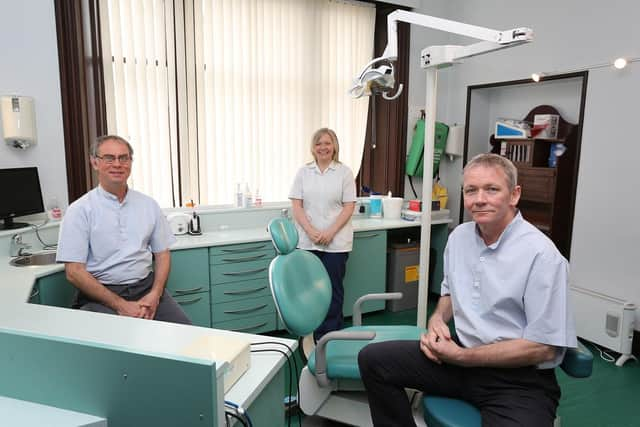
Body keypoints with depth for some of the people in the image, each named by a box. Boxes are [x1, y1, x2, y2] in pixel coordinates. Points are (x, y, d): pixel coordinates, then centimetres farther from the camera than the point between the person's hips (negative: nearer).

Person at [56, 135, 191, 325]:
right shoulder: (80, 210, -2)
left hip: (146, 287, 3)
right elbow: (74, 272, -7)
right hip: (100, 294, -3)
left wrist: (155, 294, -6)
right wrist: (121, 305, -14)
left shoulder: (149, 205, 9)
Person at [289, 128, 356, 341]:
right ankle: (315, 336, 19)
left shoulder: (344, 172, 1)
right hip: (308, 242, 2)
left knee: (333, 289, 4)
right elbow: (296, 206, 2)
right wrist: (311, 231, -11)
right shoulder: (303, 172, 7)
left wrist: (330, 232, -13)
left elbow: (348, 207, -2)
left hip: (336, 242, -1)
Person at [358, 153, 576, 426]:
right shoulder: (459, 236, 4)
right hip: (460, 353, 6)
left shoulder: (541, 255, -16)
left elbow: (542, 348, -16)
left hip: (520, 378, -6)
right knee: (373, 359, -4)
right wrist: (437, 318, -1)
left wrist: (460, 356, -16)